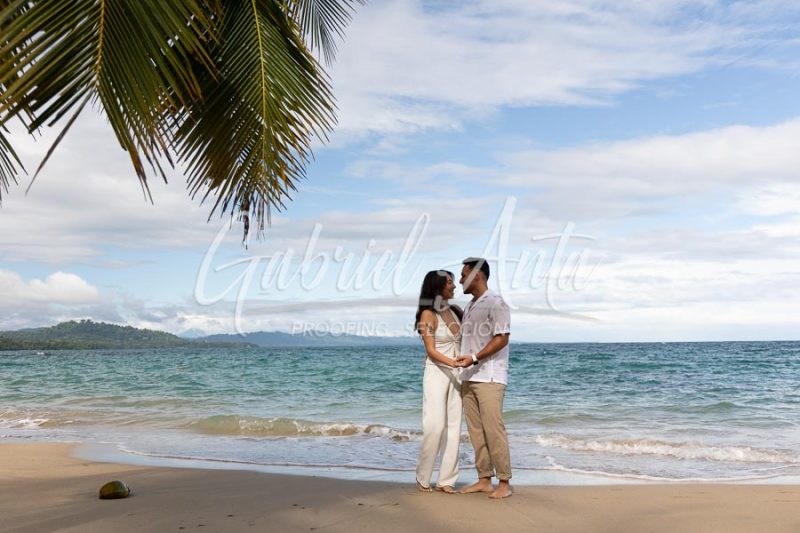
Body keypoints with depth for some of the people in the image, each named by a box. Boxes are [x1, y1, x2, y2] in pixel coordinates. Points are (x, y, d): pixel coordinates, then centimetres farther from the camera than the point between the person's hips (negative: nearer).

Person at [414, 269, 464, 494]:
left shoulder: (455, 311, 9)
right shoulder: (428, 314, -7)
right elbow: (431, 350, -12)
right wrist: (454, 363, -24)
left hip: (456, 375, 6)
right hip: (436, 374, -6)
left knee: (453, 426, 1)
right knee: (435, 426, -10)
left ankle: (446, 480, 6)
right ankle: (423, 479, 4)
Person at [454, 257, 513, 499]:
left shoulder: (495, 303, -6)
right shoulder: (469, 307, 19)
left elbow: (502, 338, -14)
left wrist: (474, 358, -20)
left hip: (489, 377, -8)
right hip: (468, 378, 8)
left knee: (493, 429, -8)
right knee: (475, 431, 7)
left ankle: (504, 482, -1)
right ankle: (484, 479, 14)